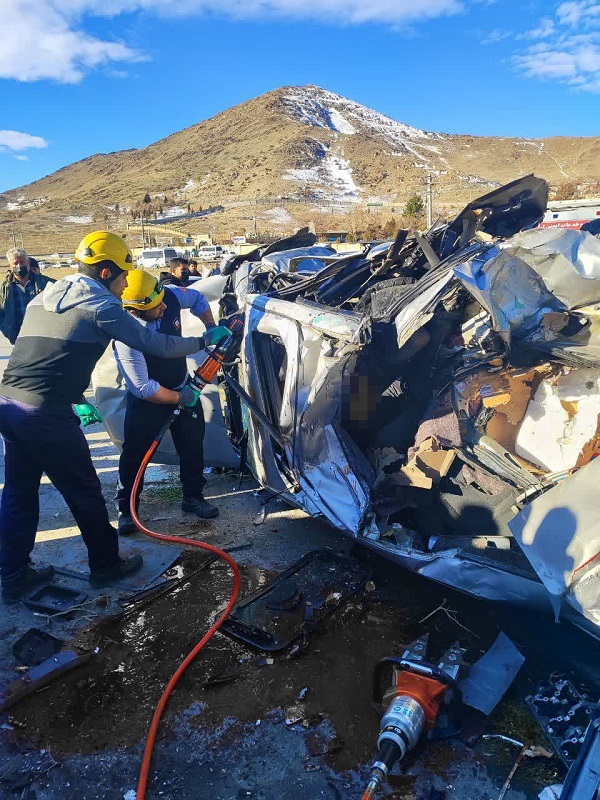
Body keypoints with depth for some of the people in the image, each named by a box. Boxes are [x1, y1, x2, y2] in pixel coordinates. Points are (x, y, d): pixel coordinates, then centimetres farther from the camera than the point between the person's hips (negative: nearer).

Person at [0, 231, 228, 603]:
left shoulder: (43, 298, 20)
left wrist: (77, 400, 28)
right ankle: (106, 566, 26)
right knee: (84, 492, 9)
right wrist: (205, 340, 13)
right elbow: (157, 345, -2)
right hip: (46, 414, -8)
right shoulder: (102, 306, -5)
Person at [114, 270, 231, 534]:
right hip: (146, 401, -5)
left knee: (193, 445, 12)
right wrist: (180, 398, -20)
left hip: (182, 388, 6)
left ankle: (193, 497, 30)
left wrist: (212, 327, -9)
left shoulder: (170, 295, -20)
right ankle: (126, 510, 21)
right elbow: (144, 388, -29)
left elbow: (197, 298, 4)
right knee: (134, 454, 3)